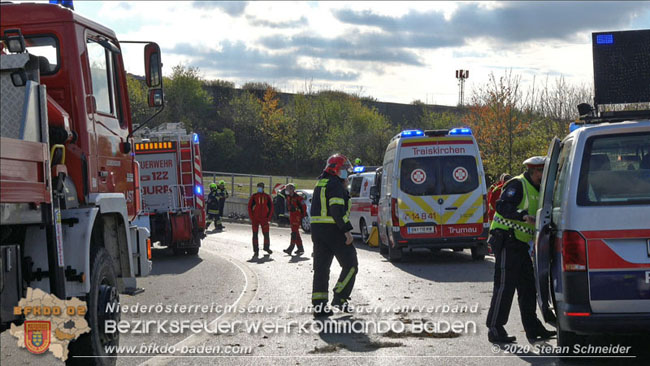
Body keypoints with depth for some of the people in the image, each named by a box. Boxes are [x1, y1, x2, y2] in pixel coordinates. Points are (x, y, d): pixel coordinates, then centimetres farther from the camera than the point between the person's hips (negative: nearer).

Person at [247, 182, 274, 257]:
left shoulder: (267, 197, 3)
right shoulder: (254, 196, 1)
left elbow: (271, 207, 6)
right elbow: (249, 207, 2)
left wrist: (269, 218, -1)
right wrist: (251, 217, -6)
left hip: (264, 219, 0)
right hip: (255, 219, 0)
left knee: (266, 234, 3)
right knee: (255, 234, -1)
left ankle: (266, 247, 26)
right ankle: (256, 251, 4)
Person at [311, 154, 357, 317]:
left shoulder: (320, 184, 18)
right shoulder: (335, 185, -13)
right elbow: (337, 211, -21)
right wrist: (347, 231, -21)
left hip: (317, 230, 9)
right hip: (334, 231, -9)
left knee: (321, 267, 8)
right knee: (350, 266, 3)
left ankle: (319, 305, 5)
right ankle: (340, 298, -2)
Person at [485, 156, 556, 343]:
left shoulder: (535, 191, 19)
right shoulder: (518, 185, -11)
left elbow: (539, 216, 28)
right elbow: (502, 206, -24)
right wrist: (523, 215, -35)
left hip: (520, 243, 10)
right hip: (506, 240, -10)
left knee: (528, 286, 11)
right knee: (505, 285, -10)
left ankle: (533, 328, 17)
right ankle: (495, 329, -7)